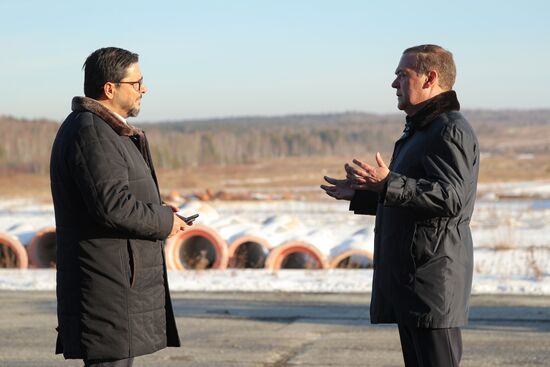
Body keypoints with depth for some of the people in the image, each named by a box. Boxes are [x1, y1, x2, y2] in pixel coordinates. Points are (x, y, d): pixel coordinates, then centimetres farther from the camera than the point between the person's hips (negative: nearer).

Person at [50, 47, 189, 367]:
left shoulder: (104, 129, 19)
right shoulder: (90, 132, -16)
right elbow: (111, 205, -25)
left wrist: (157, 209, 10)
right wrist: (164, 220, -11)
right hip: (108, 287, -11)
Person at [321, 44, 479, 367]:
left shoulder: (451, 131, -13)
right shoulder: (422, 129, 22)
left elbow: (450, 197, -26)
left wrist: (387, 183, -31)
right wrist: (360, 195, 23)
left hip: (434, 278, -11)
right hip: (410, 280, 11)